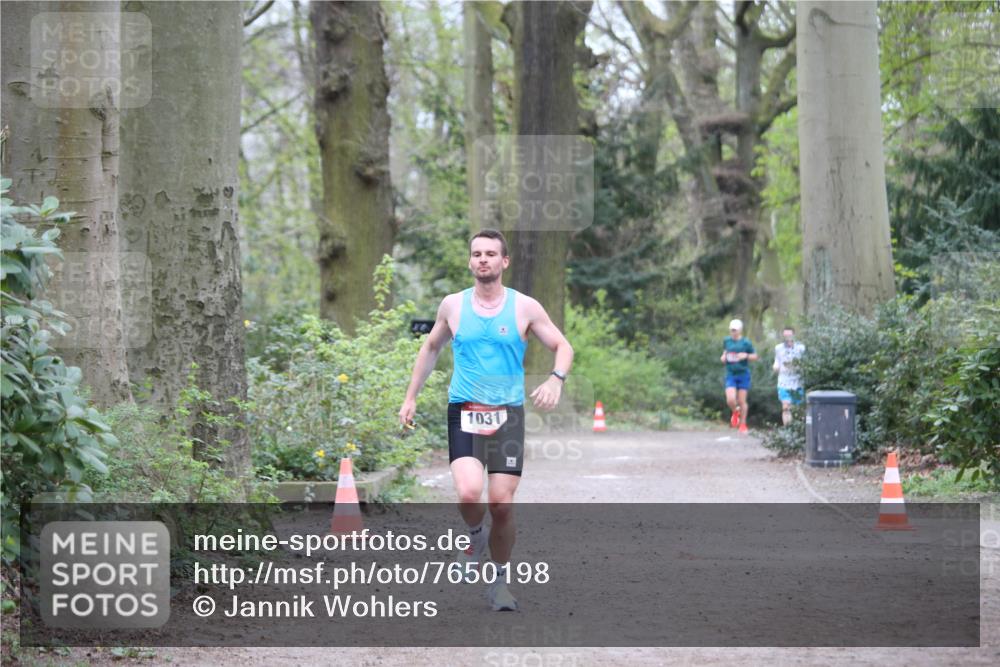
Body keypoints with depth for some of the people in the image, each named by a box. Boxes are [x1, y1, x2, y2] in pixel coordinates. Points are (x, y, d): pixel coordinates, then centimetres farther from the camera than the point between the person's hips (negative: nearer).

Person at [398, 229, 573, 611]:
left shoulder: (524, 307, 1)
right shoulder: (452, 305, 6)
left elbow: (562, 346, 6)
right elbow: (431, 348, 21)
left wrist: (556, 379, -15)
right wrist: (411, 397, 18)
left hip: (508, 415, 0)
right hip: (464, 413, 0)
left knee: (502, 503, -4)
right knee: (468, 493, -23)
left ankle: (498, 581, 17)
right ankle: (476, 536, 12)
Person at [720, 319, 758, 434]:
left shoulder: (746, 343, -5)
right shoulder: (727, 341, 5)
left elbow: (755, 356, 2)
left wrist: (746, 356, -16)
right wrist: (723, 357, 4)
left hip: (743, 374, -2)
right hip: (731, 375, 2)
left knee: (742, 401, 2)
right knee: (730, 400, -13)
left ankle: (743, 424, 20)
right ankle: (735, 412, 22)